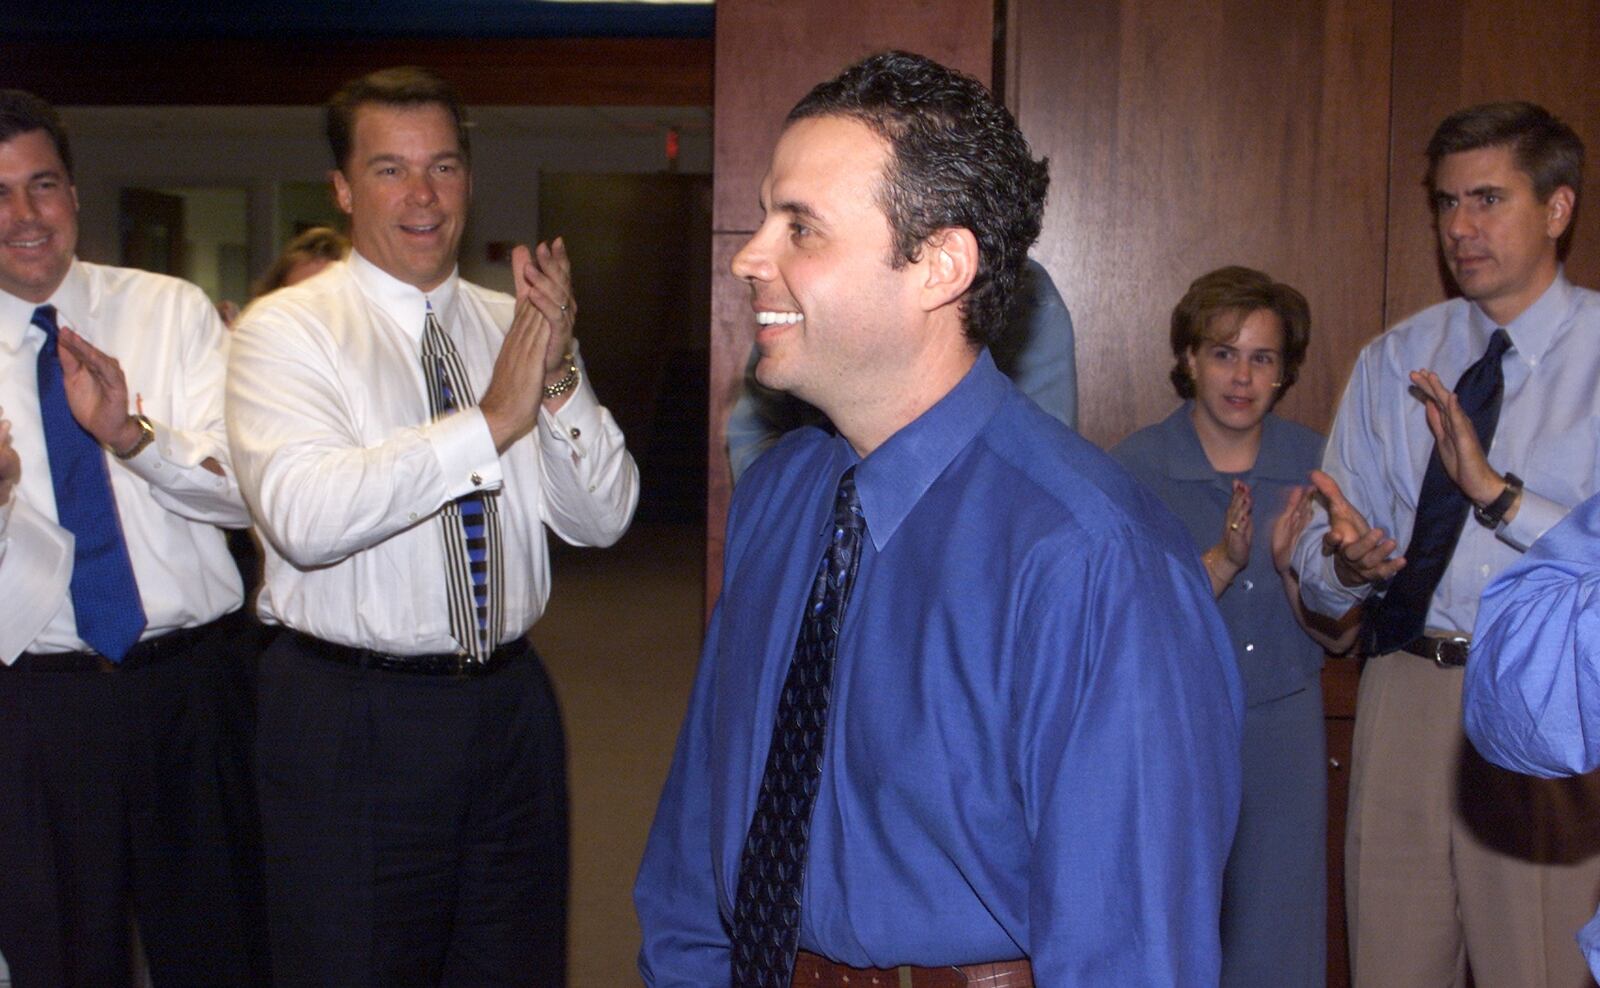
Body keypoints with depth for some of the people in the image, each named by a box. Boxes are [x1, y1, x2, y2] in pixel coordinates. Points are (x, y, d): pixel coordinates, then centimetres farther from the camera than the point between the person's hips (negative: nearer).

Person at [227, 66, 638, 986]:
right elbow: (302, 515, -24)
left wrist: (560, 381, -17)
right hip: (351, 715, -4)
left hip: (511, 701, 4)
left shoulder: (516, 324, 6)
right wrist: (489, 423, -26)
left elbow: (602, 518, -1)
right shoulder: (287, 330, -7)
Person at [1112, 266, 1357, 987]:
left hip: (1284, 730, 3)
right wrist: (1223, 562, -26)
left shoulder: (1311, 465, -1)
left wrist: (1292, 567, -19)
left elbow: (1339, 635, -1)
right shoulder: (1134, 468, -10)